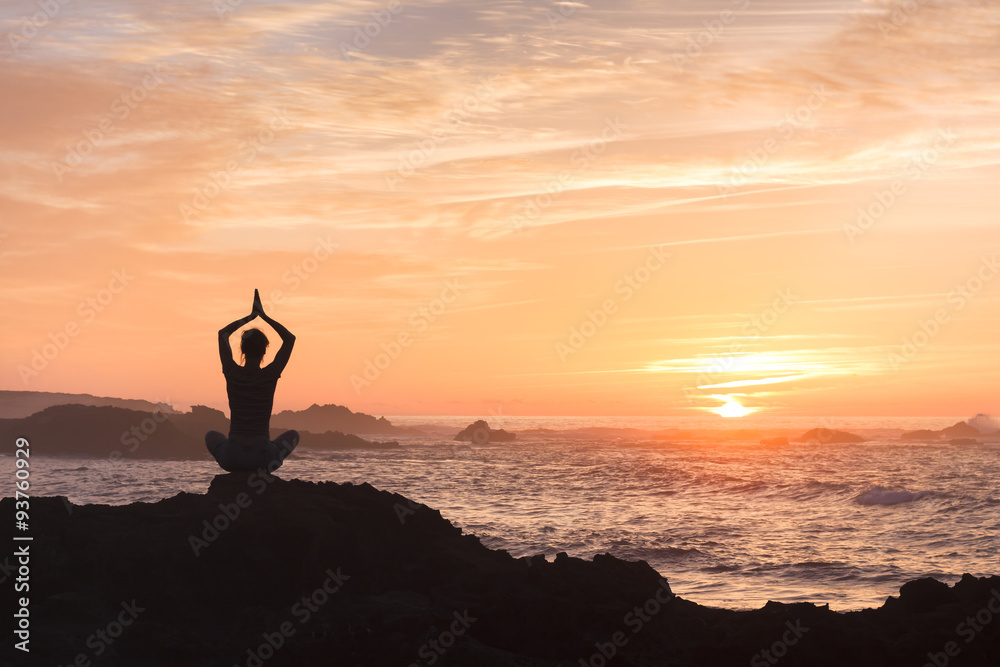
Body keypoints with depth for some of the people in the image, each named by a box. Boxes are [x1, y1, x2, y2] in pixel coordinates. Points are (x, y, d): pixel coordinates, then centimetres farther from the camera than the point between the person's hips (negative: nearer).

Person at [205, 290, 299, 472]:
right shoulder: (271, 375, -8)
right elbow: (290, 338, 8)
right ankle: (270, 462, 9)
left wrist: (250, 316, 18)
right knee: (293, 435, 31)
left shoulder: (232, 373, -5)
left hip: (232, 457, 0)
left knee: (211, 435, 35)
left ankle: (235, 468, 14)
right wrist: (264, 316, 9)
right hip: (263, 456, 0)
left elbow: (223, 333, 14)